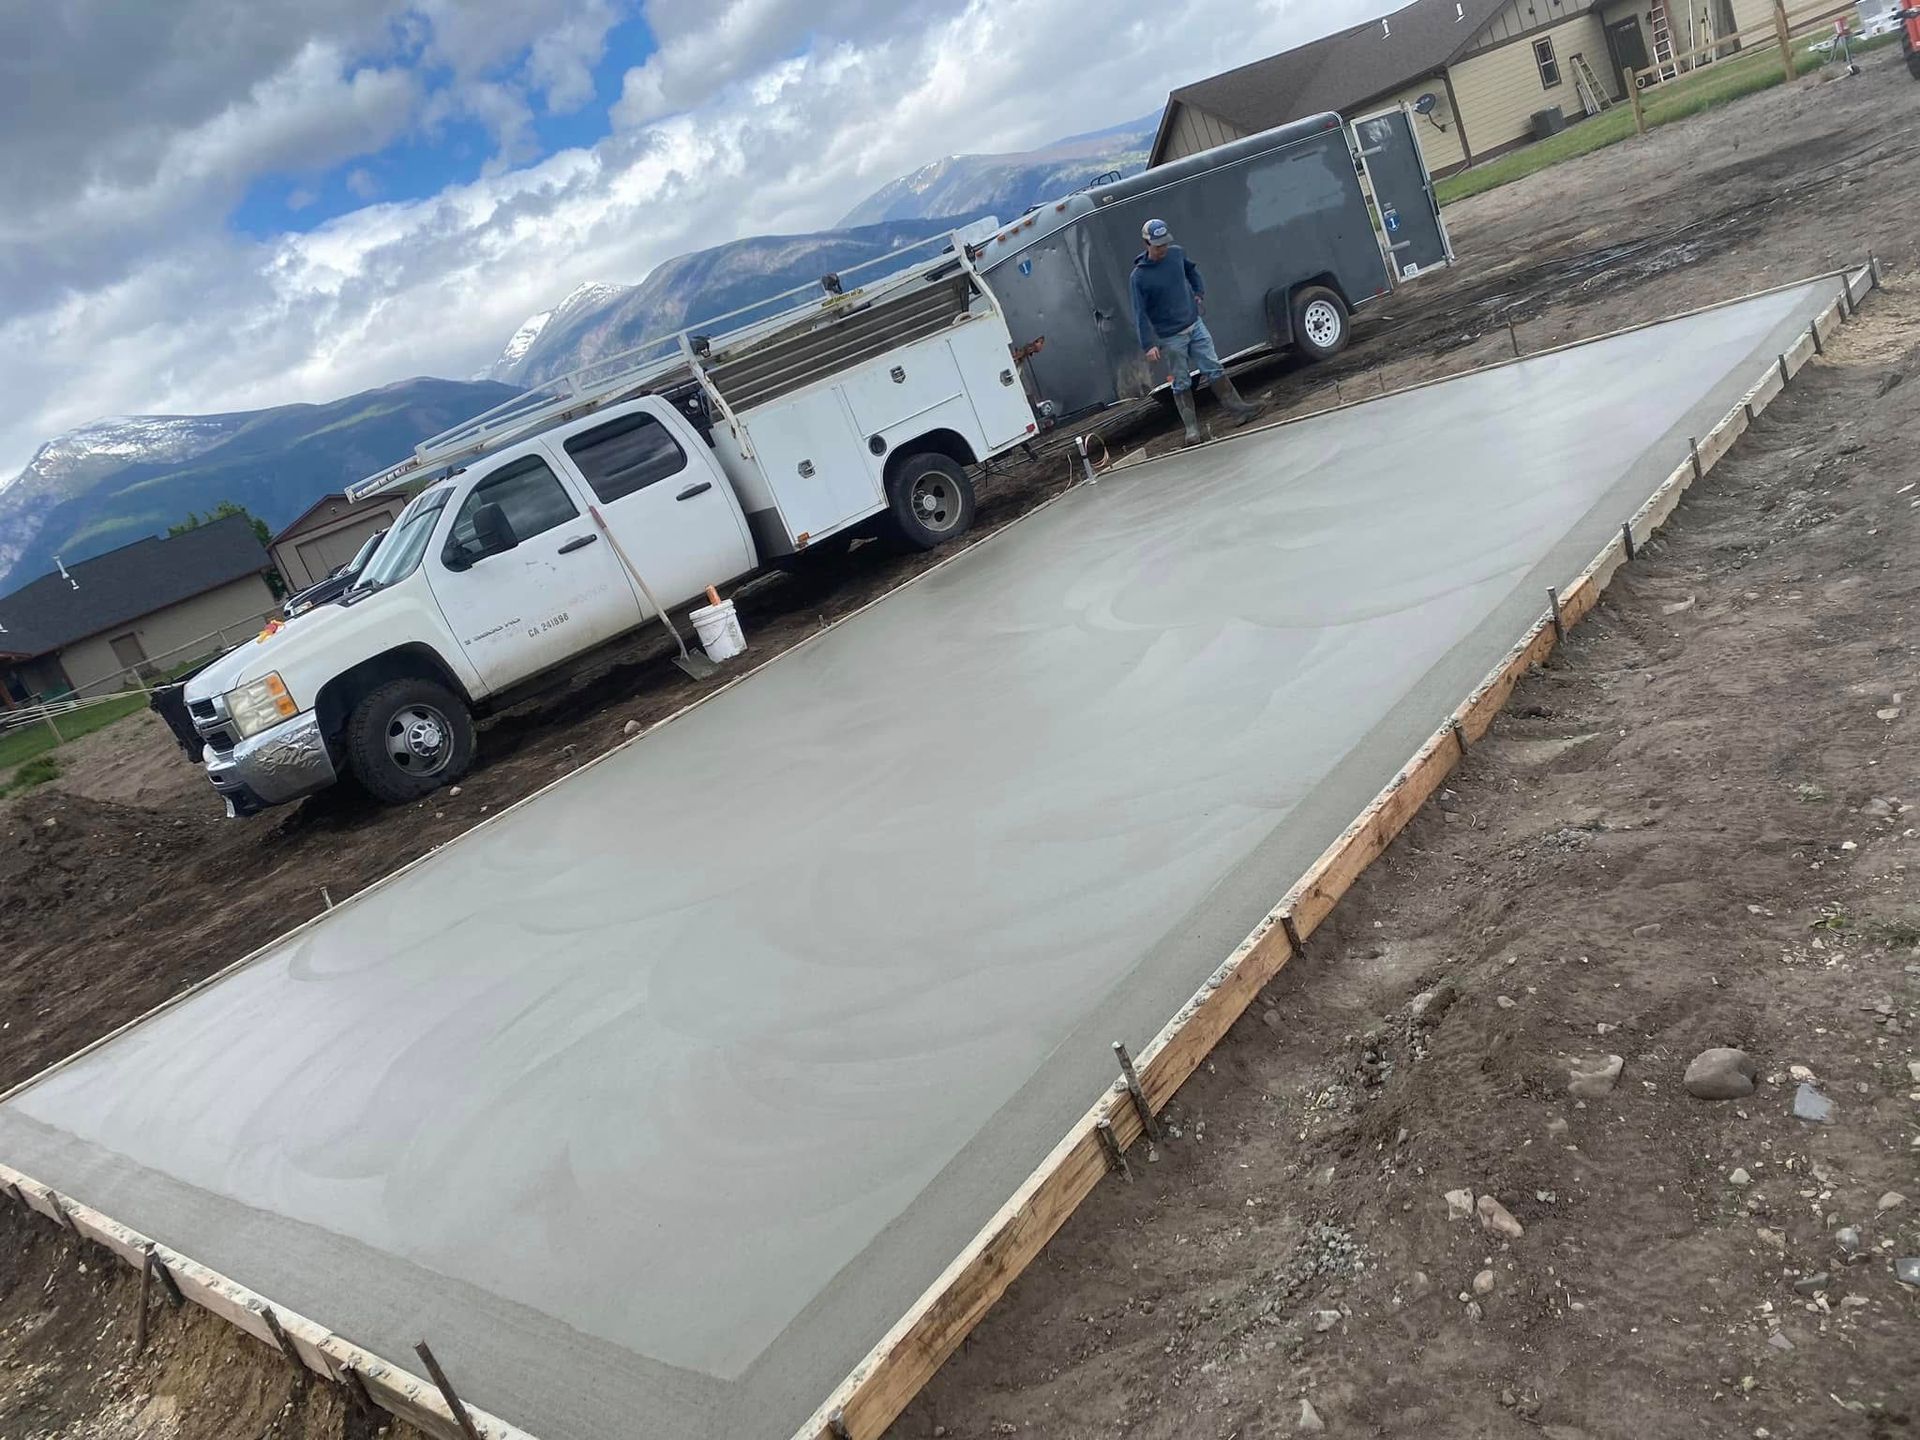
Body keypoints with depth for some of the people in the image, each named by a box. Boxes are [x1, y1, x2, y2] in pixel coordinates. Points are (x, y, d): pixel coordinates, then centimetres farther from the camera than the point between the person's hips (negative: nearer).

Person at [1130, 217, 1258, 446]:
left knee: (1214, 370, 6)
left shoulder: (1177, 253, -1)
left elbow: (1192, 269, 22)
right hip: (1171, 337, -4)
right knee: (1181, 384, 3)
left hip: (1195, 326, 4)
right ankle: (1191, 428, 11)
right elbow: (1140, 314, -15)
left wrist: (1200, 292, 9)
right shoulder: (1139, 276, -16)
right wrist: (1149, 345, -19)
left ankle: (1237, 409, 13)